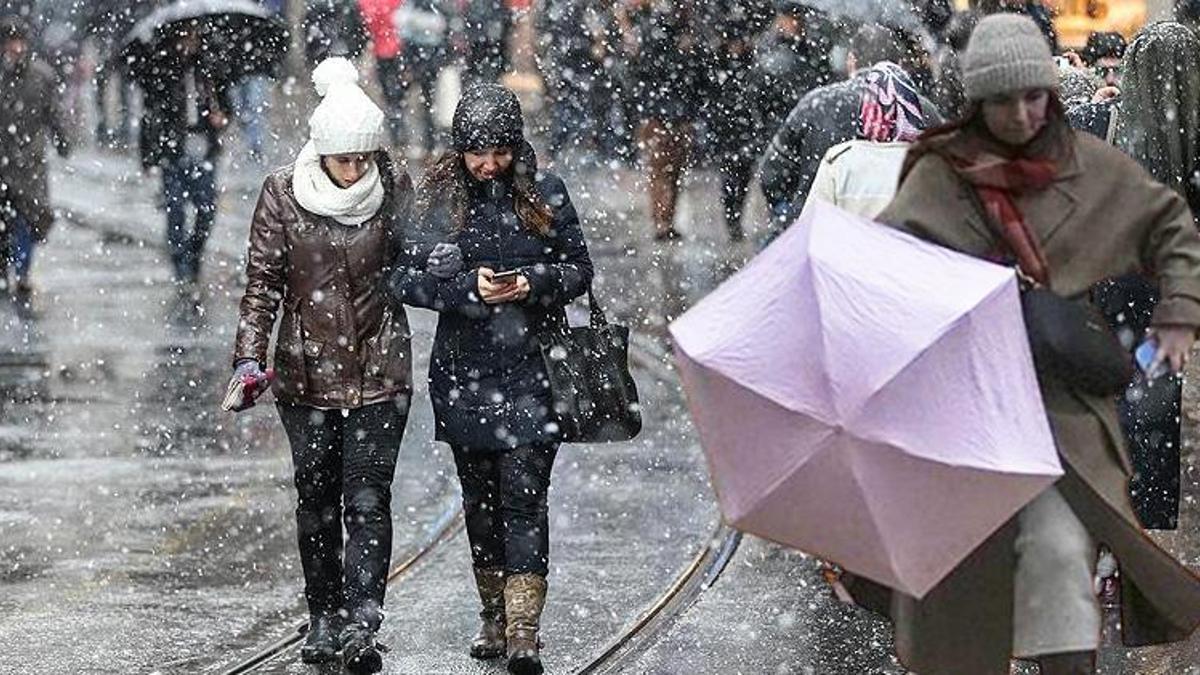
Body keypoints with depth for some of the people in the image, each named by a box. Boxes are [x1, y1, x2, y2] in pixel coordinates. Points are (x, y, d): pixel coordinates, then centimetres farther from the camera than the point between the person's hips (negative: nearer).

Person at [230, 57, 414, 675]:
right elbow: (263, 281, -4)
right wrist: (249, 356, -11)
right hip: (308, 370, 1)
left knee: (368, 499, -8)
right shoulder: (283, 194, -6)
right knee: (316, 499, 11)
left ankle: (360, 626, -10)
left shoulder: (394, 187, -4)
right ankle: (324, 617, 25)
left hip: (380, 372, -1)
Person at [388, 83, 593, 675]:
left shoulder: (545, 194, 0)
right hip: (464, 372, 2)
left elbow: (578, 270, 6)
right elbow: (405, 279, -3)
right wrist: (469, 287, -17)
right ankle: (494, 619, 25)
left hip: (530, 370, -2)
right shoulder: (437, 197, 1)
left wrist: (534, 282, -14)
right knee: (480, 497, 11)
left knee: (523, 496, -9)